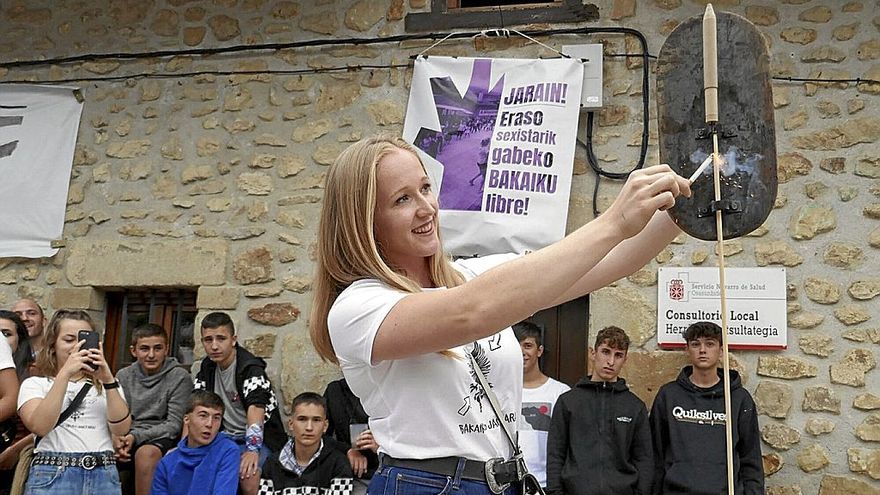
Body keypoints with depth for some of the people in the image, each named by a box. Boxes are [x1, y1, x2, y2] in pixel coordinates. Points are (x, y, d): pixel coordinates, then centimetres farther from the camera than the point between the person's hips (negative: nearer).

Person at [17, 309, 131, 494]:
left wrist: (108, 380, -13)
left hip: (103, 476, 2)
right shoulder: (35, 384, 8)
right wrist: (65, 373, -17)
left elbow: (121, 428, -2)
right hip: (52, 476, -2)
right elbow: (39, 427, -12)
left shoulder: (105, 384, 15)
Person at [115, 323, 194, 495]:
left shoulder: (180, 377, -3)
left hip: (162, 437, -3)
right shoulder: (123, 376, 11)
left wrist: (136, 436, -18)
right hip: (128, 435, 3)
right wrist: (117, 438, -15)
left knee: (145, 453, -36)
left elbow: (174, 424, -6)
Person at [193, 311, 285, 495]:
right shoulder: (207, 368, 6)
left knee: (248, 473, -32)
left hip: (261, 439, -6)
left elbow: (255, 407, -31)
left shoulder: (250, 367, -17)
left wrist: (252, 449, -43)